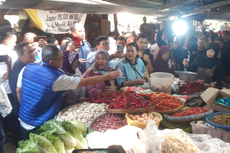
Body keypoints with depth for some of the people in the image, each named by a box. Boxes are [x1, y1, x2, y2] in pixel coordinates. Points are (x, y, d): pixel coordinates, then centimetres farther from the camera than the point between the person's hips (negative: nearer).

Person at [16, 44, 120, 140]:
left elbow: (18, 91, 4)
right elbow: (86, 82, -22)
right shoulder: (56, 78, -28)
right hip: (39, 127, -7)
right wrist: (109, 76, -12)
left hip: (23, 121, 7)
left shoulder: (27, 68, -9)